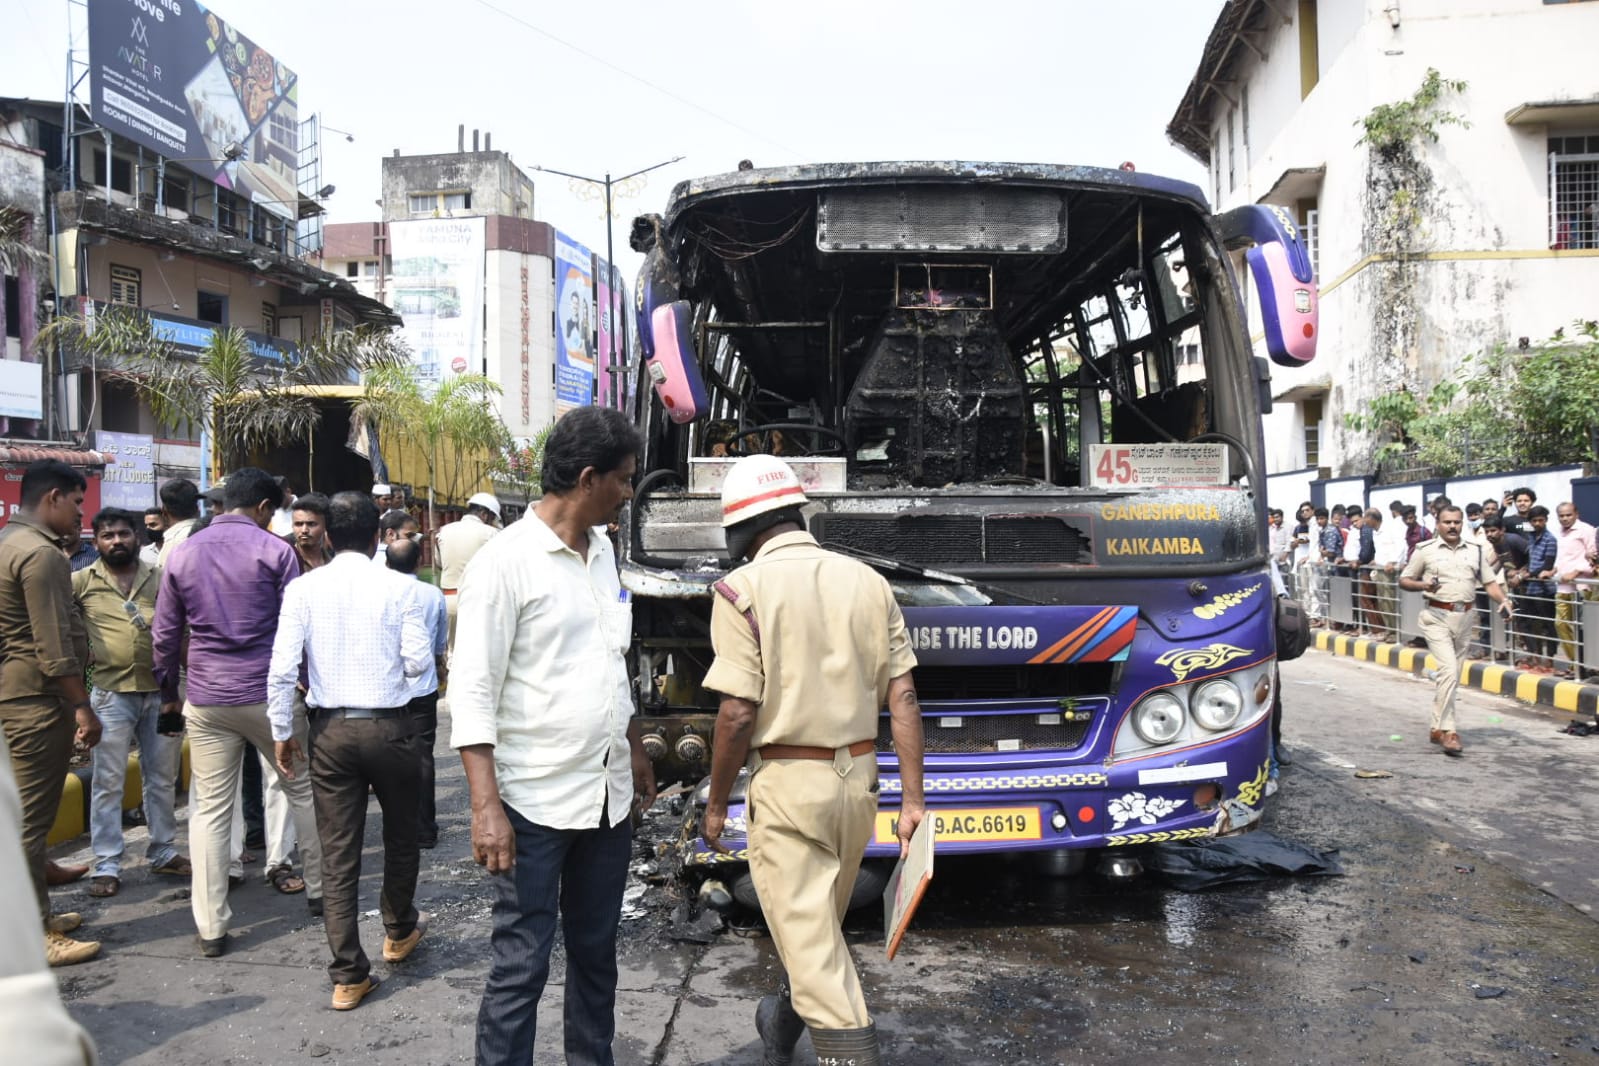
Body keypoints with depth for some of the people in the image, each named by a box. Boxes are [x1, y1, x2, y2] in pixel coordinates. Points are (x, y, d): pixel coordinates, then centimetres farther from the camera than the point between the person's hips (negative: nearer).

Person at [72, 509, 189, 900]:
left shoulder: (159, 578, 6)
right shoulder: (82, 582, 1)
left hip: (161, 691, 2)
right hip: (111, 694, -2)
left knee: (162, 778, 12)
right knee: (108, 783, 2)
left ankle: (162, 852, 25)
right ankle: (107, 865, 10)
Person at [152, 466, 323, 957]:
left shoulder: (182, 554, 7)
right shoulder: (274, 551, -5)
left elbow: (165, 633, 10)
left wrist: (168, 689, 21)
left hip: (207, 700, 3)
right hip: (268, 695, -3)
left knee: (209, 810, 6)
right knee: (304, 791, 14)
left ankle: (212, 928, 7)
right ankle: (318, 889, 25)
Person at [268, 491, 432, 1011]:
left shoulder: (303, 589, -4)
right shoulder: (397, 588, -7)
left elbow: (283, 668, -7)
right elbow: (418, 662, -9)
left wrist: (283, 731, 3)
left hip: (330, 730, 1)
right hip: (389, 726, -1)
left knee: (338, 853, 7)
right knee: (400, 833, 21)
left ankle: (349, 976, 11)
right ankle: (399, 930, 42)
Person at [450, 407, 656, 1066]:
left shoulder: (602, 551, 9)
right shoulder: (506, 561, -14)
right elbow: (472, 692, -15)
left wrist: (635, 751, 20)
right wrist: (486, 807, -20)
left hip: (609, 796, 7)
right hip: (536, 803, -7)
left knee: (596, 952, 18)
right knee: (522, 966, 3)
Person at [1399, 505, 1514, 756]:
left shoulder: (1476, 551, 12)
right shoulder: (1425, 550, 1)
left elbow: (1489, 582, 10)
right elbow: (1404, 580, 4)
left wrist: (1503, 600, -8)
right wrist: (1424, 585, -15)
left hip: (1465, 618, 4)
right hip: (1437, 617, -4)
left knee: (1451, 674, 11)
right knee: (1449, 670, -17)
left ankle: (1438, 728, 22)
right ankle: (1447, 730, -14)